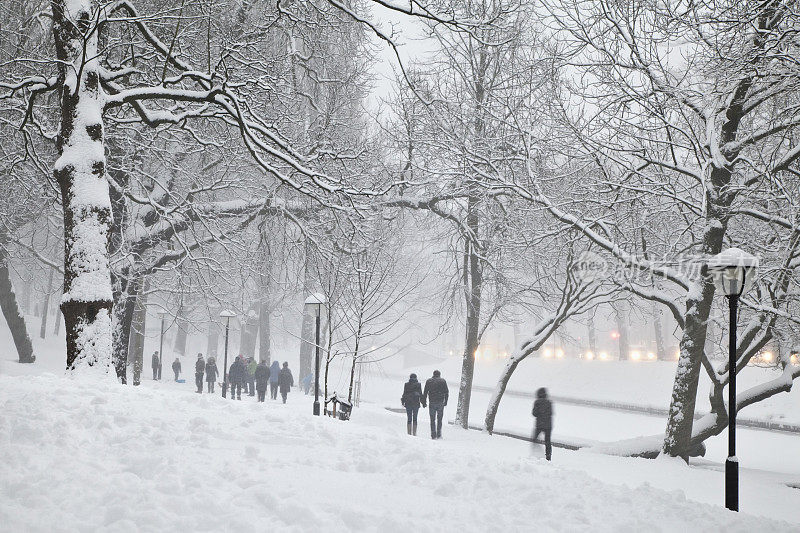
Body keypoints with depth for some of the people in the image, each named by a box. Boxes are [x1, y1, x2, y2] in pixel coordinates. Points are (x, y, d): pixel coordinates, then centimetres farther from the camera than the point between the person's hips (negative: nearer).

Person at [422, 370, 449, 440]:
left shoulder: (428, 381, 5)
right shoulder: (443, 381, 3)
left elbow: (425, 392, 3)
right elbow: (446, 392, 2)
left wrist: (424, 402, 6)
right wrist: (445, 401, 8)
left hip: (432, 403, 0)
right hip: (440, 402, 0)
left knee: (432, 420, 6)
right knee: (439, 419, 9)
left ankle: (433, 435, 1)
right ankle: (439, 435, 3)